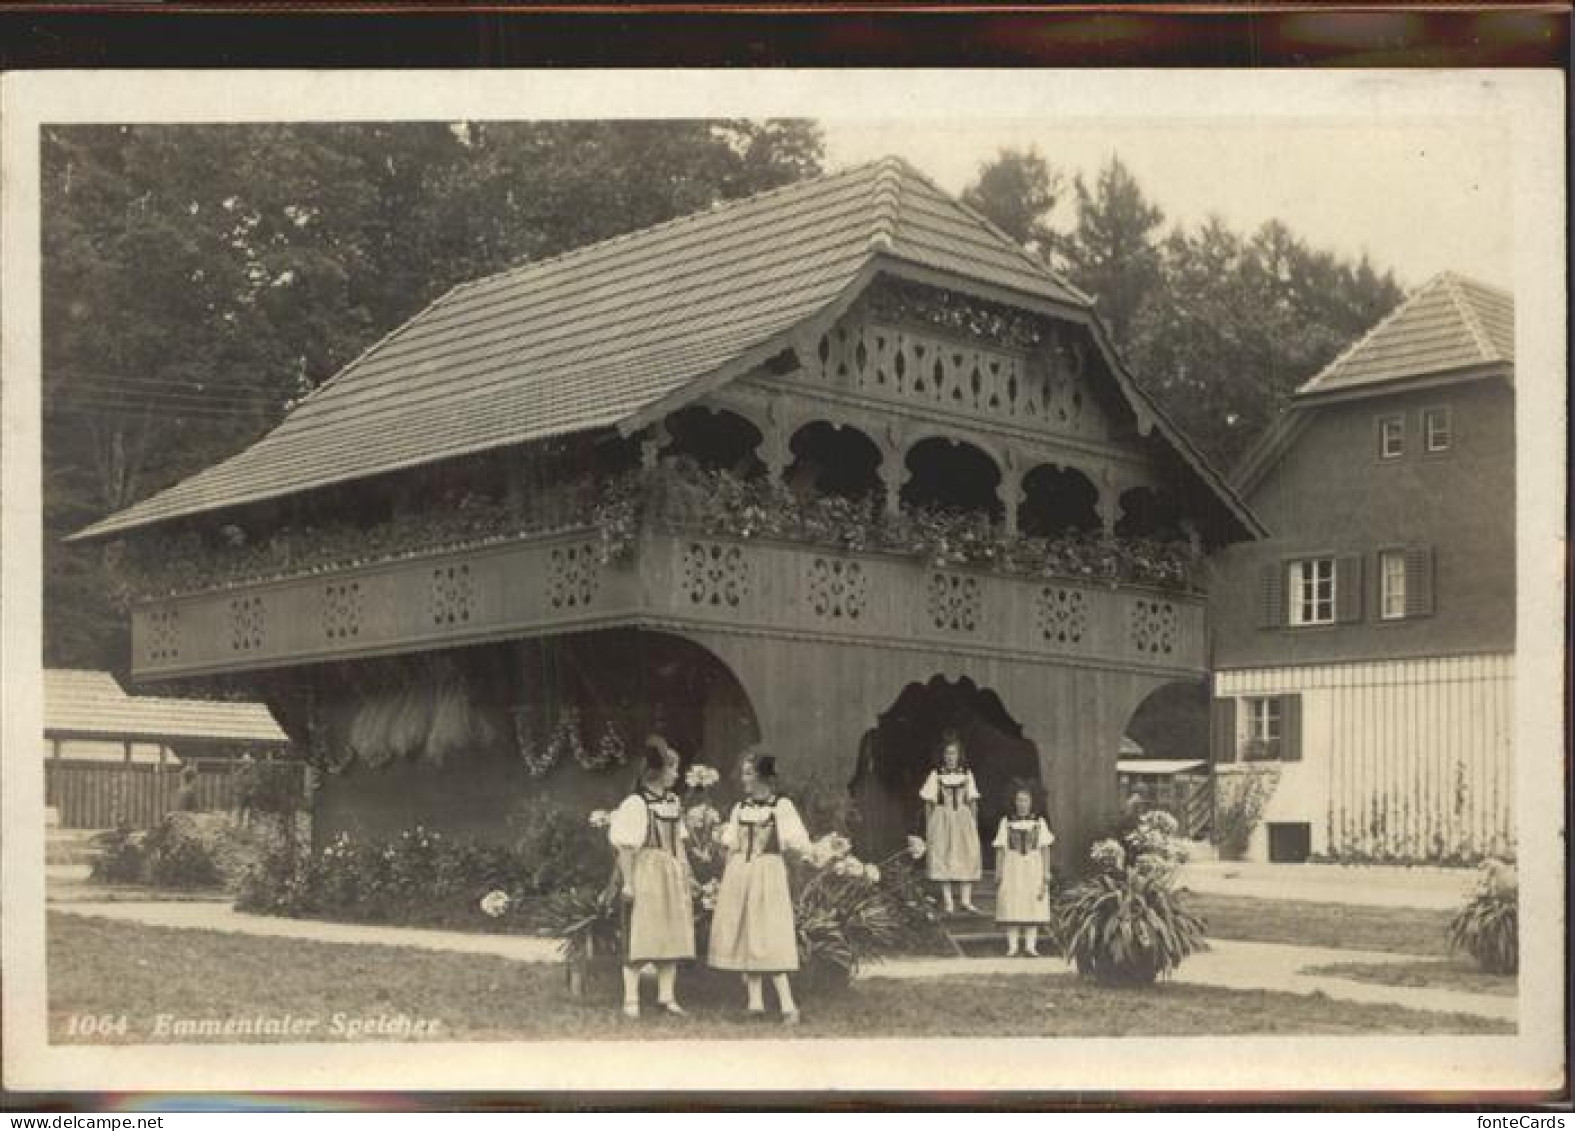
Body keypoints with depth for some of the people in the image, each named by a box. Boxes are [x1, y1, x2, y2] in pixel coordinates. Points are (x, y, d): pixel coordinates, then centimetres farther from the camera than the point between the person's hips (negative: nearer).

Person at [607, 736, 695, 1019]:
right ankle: (631, 999, -1)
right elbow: (625, 846, -14)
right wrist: (627, 881, -17)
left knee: (671, 935, 9)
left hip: (672, 874, 7)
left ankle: (666, 995, 17)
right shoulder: (636, 803, -12)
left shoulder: (673, 801, 10)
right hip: (646, 872, -7)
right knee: (639, 935, -5)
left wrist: (684, 872, 15)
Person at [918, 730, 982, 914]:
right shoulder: (936, 775, 0)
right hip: (942, 819, -2)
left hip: (963, 818, 2)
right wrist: (928, 827, -1)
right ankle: (948, 902, 2)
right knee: (943, 859, -3)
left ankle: (966, 900, 1)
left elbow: (973, 802, 9)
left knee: (968, 857, -4)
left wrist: (974, 824, 4)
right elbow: (929, 803, 3)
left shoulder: (967, 774, 6)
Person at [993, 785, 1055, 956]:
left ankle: (1030, 945, 5)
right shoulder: (1006, 822, 5)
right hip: (1012, 868, 0)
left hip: (1034, 867, 0)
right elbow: (1001, 850, 5)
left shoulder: (1039, 822, 6)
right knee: (1011, 909, -3)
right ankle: (1012, 946, 1)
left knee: (1033, 908, -1)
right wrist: (998, 873, -1)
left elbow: (1045, 849, 4)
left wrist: (1046, 875, -2)